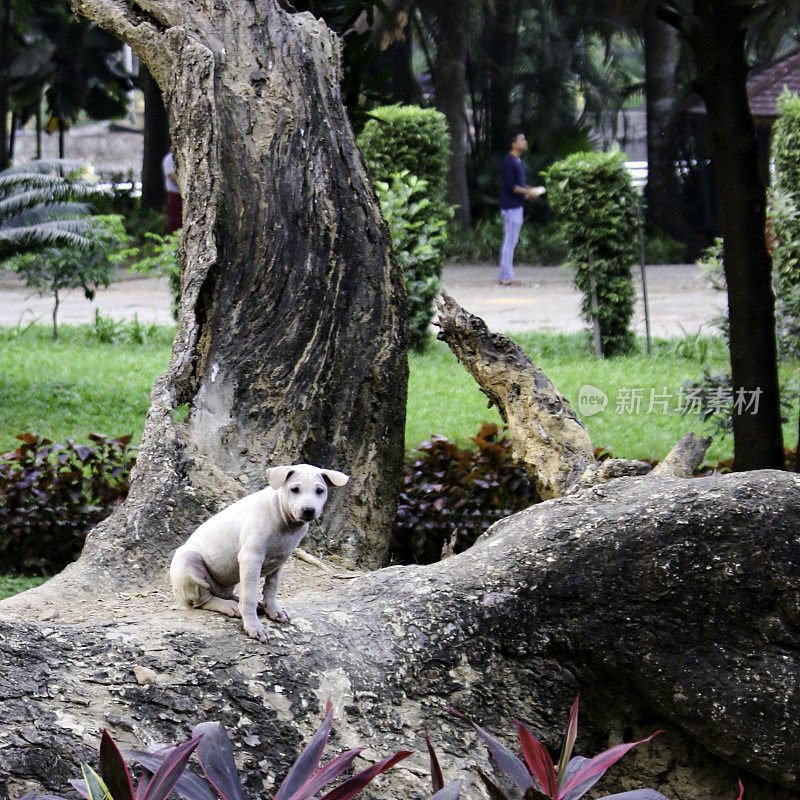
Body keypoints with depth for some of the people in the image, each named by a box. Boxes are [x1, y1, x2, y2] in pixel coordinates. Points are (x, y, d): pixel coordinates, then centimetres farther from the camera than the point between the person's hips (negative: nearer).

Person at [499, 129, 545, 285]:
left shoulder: (518, 161, 15)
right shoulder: (509, 162, -16)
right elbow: (510, 186, -21)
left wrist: (531, 190, 10)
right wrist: (528, 192, -20)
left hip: (517, 206, 10)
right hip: (511, 207, -10)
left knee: (511, 241, 12)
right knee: (510, 240, -7)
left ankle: (506, 275, 17)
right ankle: (506, 277, -5)